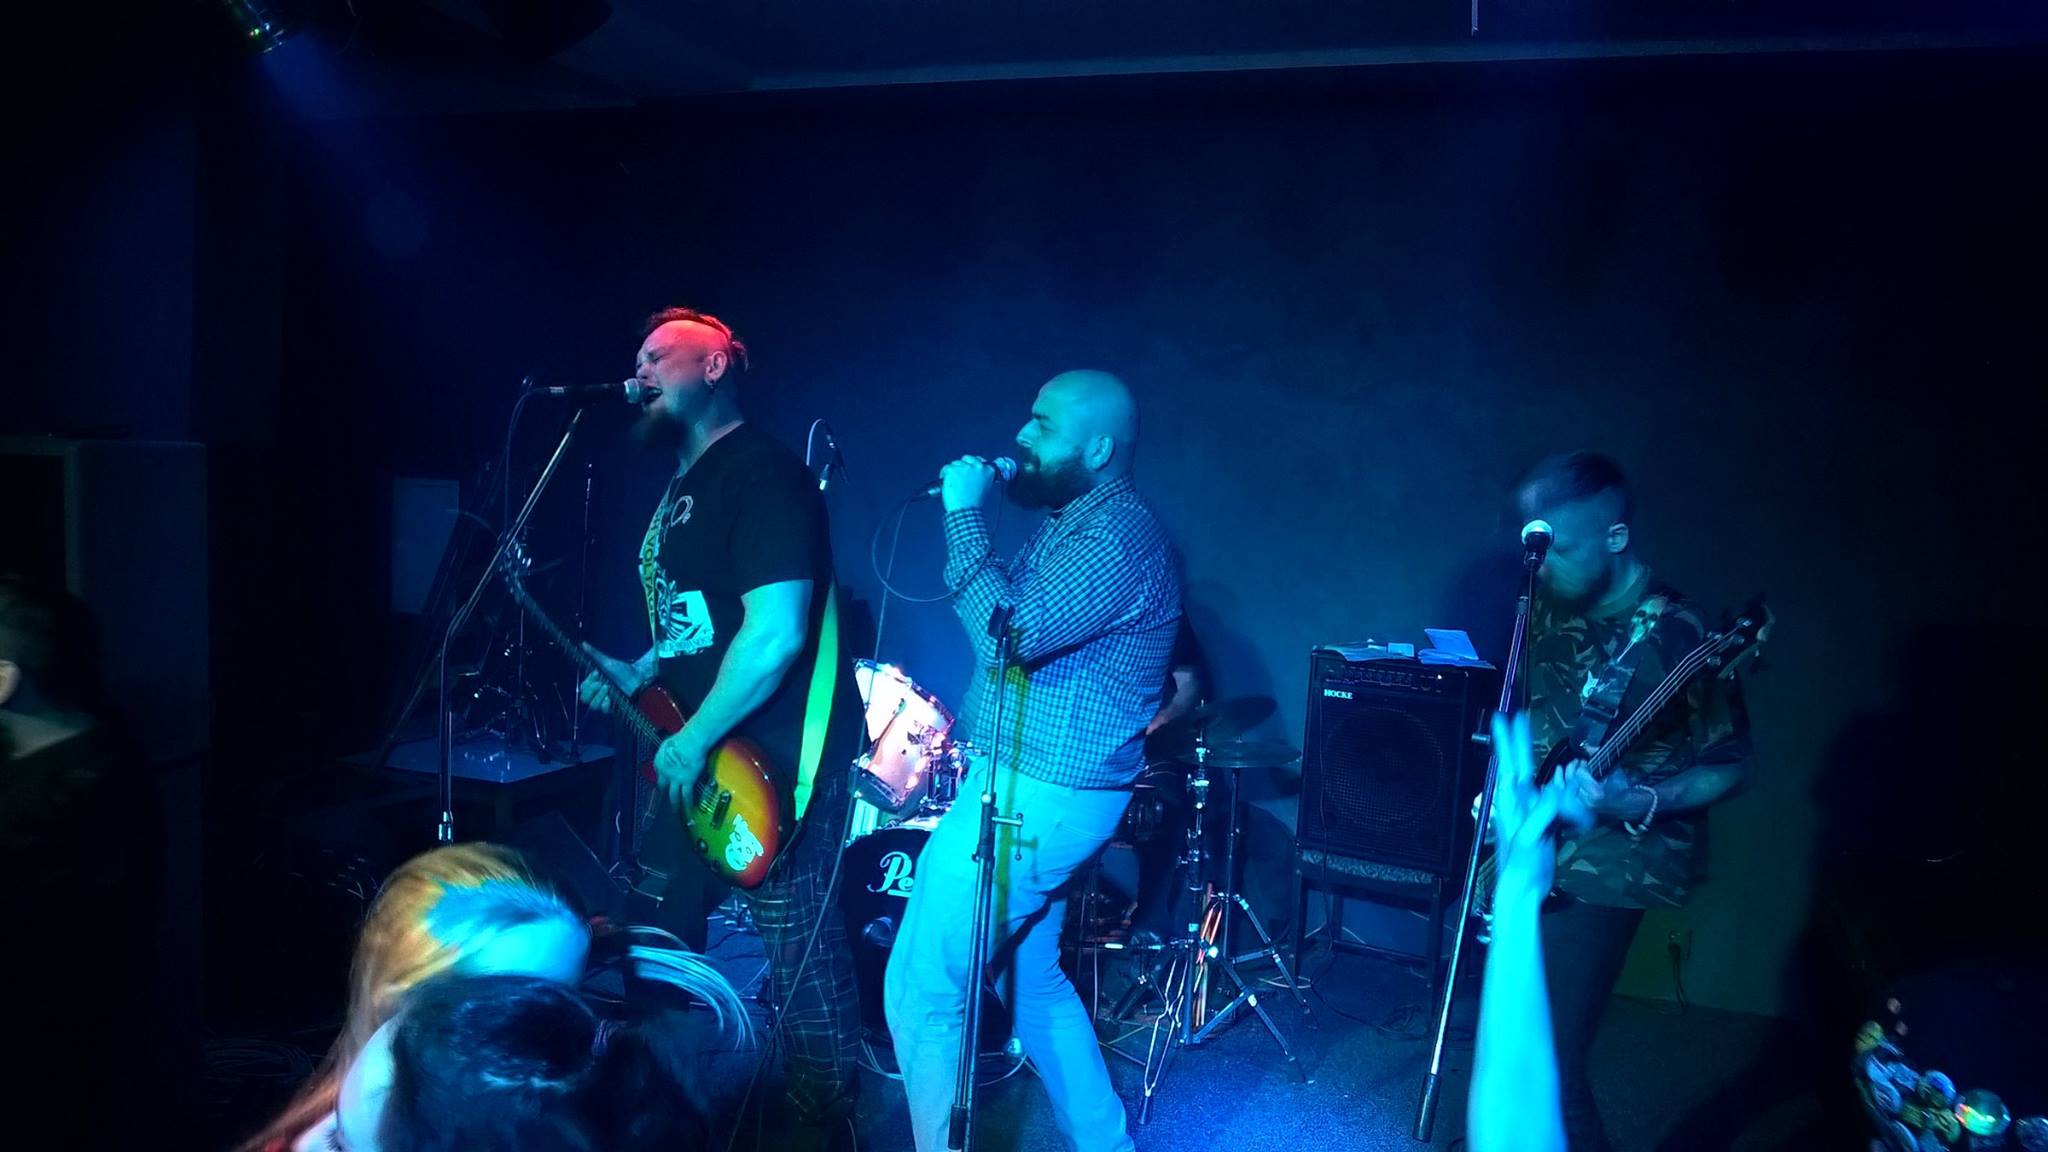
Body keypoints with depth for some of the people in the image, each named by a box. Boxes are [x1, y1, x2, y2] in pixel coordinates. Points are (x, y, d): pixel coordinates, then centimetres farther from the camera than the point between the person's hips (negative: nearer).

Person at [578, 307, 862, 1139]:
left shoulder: (761, 472, -15)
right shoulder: (680, 485, 16)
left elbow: (775, 634, -24)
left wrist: (693, 741, -19)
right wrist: (637, 674, 9)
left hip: (773, 764, -10)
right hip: (694, 762, 10)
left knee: (799, 960, -3)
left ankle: (828, 1125, 12)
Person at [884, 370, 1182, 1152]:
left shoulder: (1119, 535, -20)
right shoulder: (1072, 522, 13)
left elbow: (1009, 633, -29)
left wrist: (965, 514, -22)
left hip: (1036, 797, -11)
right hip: (1036, 785, 11)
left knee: (920, 992, -4)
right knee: (1034, 983, 21)